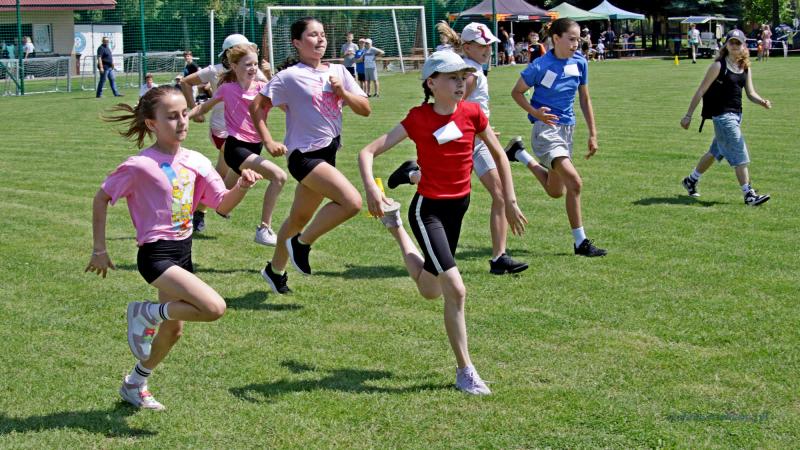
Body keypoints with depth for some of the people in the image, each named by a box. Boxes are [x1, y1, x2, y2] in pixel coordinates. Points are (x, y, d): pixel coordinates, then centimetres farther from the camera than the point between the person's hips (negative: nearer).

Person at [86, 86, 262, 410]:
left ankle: (134, 385, 38)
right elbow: (101, 198, -6)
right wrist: (99, 250, -5)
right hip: (156, 254, -7)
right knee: (215, 307, -22)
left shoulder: (195, 161, 3)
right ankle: (146, 314, 0)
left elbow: (223, 205, 4)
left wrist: (241, 188, -17)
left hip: (183, 252, 7)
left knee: (173, 329, 16)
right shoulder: (140, 166, -15)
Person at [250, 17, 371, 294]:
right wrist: (269, 142, -14)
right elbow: (257, 106, -7)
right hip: (304, 155, -7)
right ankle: (302, 244, -5)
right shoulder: (289, 77, -9)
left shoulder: (338, 72, 7)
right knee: (352, 202, -23)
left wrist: (342, 92, -10)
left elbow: (365, 109, 6)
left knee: (299, 219, 17)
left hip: (328, 153, 7)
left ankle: (275, 269, 35)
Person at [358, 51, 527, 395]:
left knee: (431, 290, 22)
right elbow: (368, 152, -17)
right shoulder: (419, 119, -15)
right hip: (428, 208, -5)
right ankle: (465, 371, -3)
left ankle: (395, 226, 47)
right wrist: (371, 189, -35)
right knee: (455, 289, -16)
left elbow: (498, 154, 10)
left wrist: (510, 202, 7)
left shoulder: (472, 113, -5)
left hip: (459, 206, 6)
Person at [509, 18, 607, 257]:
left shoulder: (579, 63, 1)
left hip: (567, 128, 7)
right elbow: (517, 92, -3)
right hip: (546, 129, -7)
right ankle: (581, 242, -12)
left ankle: (520, 155, 39)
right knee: (574, 183, -23)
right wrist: (535, 112, -20)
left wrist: (593, 134, 9)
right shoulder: (540, 66, -14)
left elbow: (585, 100, 11)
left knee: (555, 191, 18)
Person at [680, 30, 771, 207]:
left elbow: (750, 93, 5)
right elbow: (701, 91, -9)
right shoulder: (719, 66, -11)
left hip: (736, 115, 8)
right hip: (722, 115, -8)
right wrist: (688, 115, -10)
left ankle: (691, 180, 36)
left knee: (715, 152, 19)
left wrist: (762, 101, -18)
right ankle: (749, 195, -7)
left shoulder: (746, 68, 9)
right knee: (740, 155, -10)